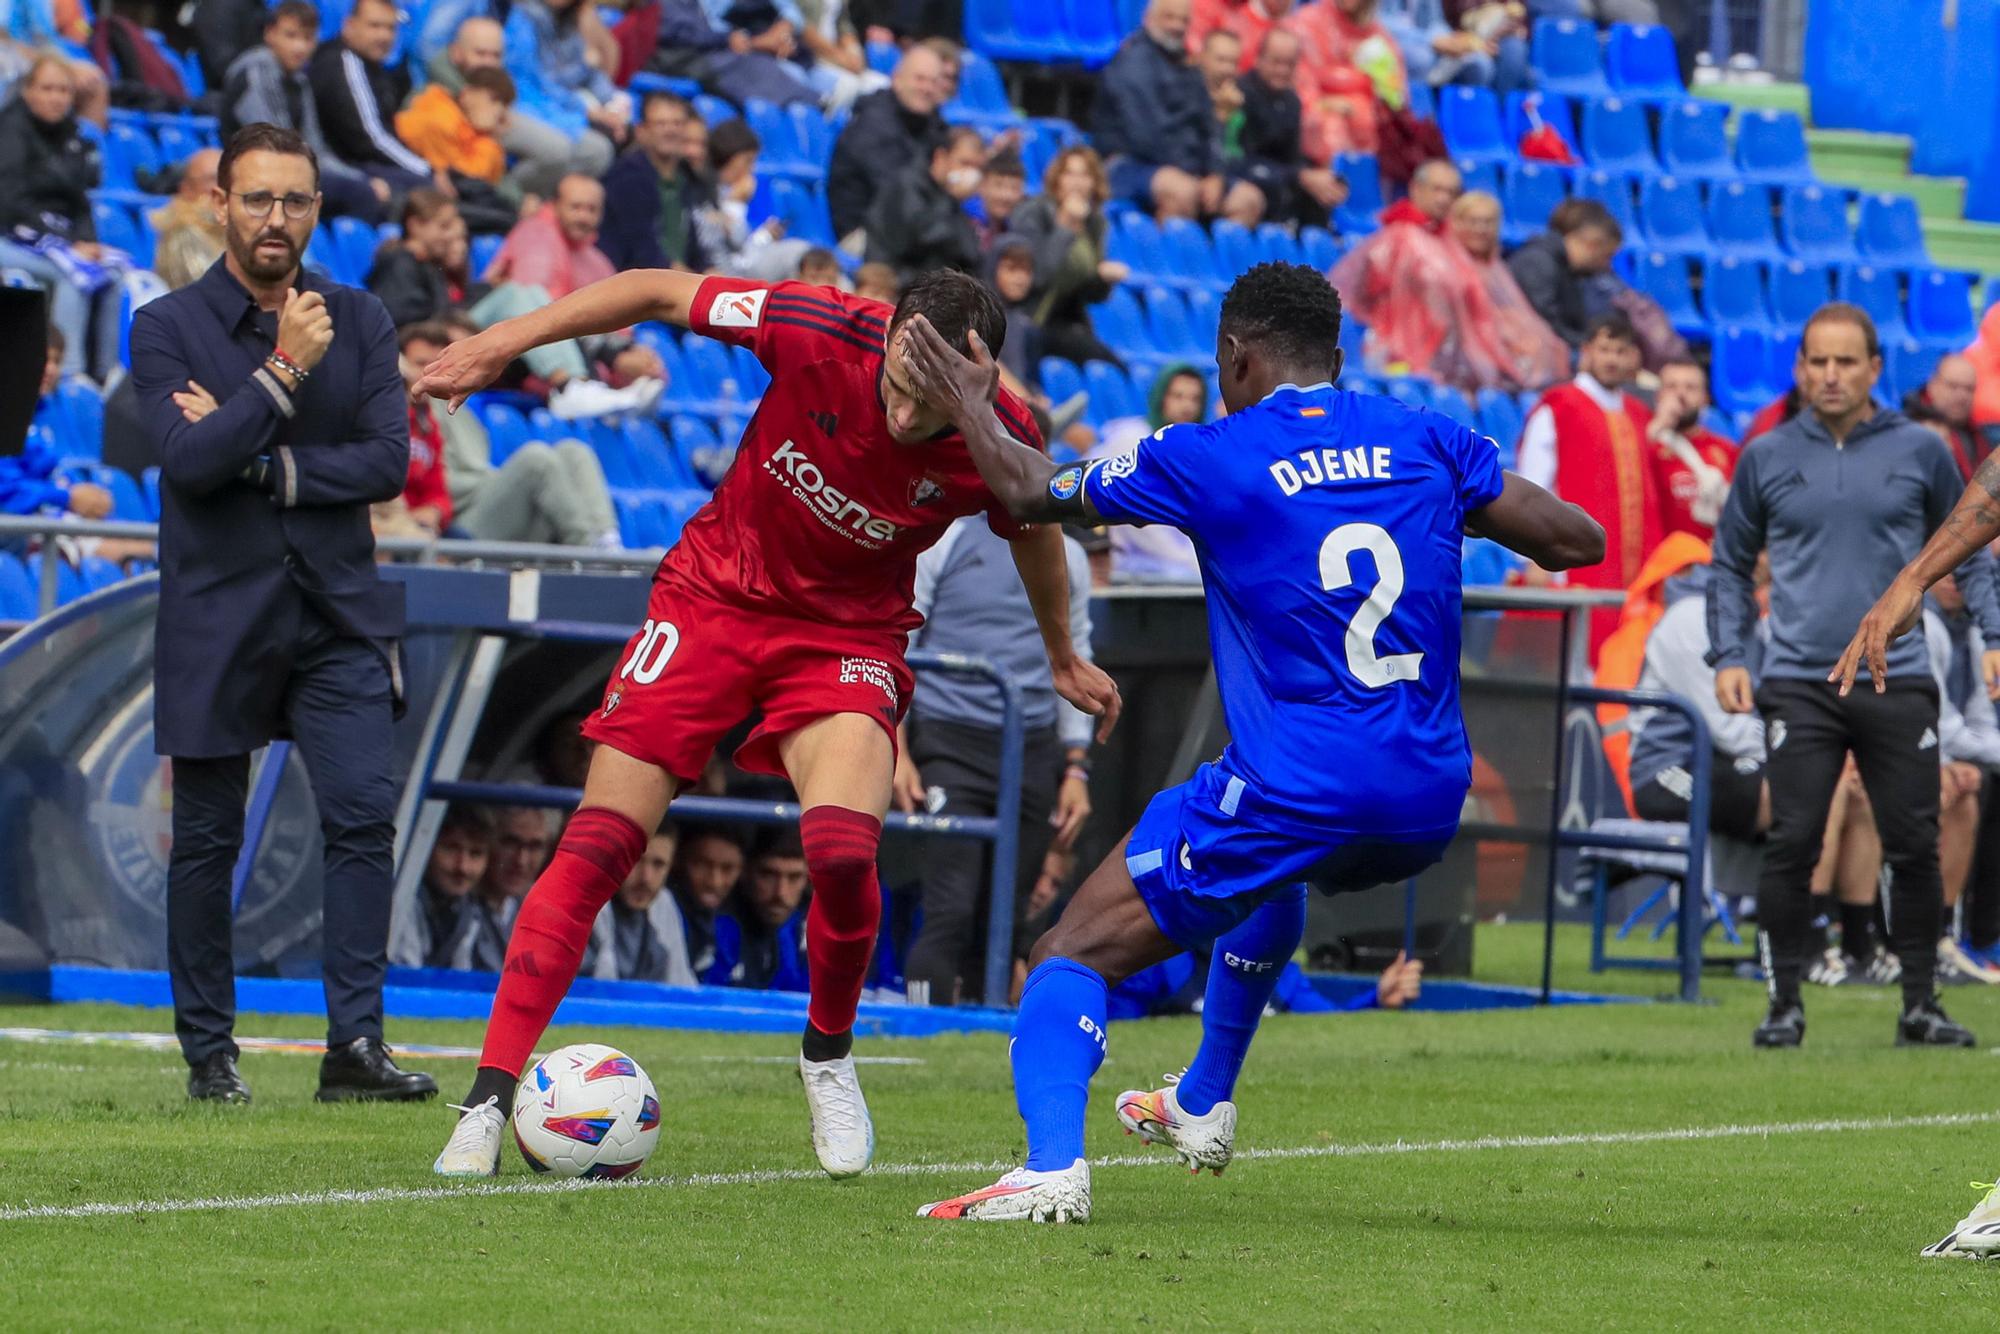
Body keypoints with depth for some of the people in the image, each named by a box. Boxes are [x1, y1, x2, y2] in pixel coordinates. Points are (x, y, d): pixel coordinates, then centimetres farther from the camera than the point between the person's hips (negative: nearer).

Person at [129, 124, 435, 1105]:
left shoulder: (358, 323, 7)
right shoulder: (167, 328, -1)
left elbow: (388, 461, -5)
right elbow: (188, 459, -16)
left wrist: (259, 462, -12)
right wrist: (283, 373, -19)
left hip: (338, 615, 2)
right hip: (215, 617, -2)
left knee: (364, 814, -12)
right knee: (206, 840, 3)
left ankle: (355, 1045, -12)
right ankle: (208, 1051, 14)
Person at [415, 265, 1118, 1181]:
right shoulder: (821, 333, -25)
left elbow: (1033, 527, 5)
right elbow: (661, 290, -11)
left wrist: (1063, 658, 21)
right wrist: (503, 342, -12)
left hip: (849, 635, 0)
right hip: (714, 592, 0)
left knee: (843, 847, -24)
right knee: (599, 842, -9)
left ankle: (828, 1053, 7)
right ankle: (489, 1102, -5)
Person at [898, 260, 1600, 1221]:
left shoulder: (1209, 458, -4)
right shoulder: (1425, 442, 6)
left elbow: (1031, 495, 9)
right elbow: (1578, 540, 10)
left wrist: (969, 408, 27)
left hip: (1294, 794, -6)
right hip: (1430, 801, 6)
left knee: (1071, 957, 0)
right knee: (1273, 874, 40)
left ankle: (1052, 1162, -26)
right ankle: (1202, 1108, 50)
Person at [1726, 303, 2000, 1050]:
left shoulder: (1919, 453, 5)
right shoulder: (1768, 459, 7)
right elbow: (1731, 564, 15)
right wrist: (1728, 657, 4)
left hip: (1898, 681, 0)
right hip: (1799, 684, 0)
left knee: (1914, 848, 0)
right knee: (1791, 846, -8)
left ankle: (1920, 1005, 10)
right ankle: (1785, 1003, 2)